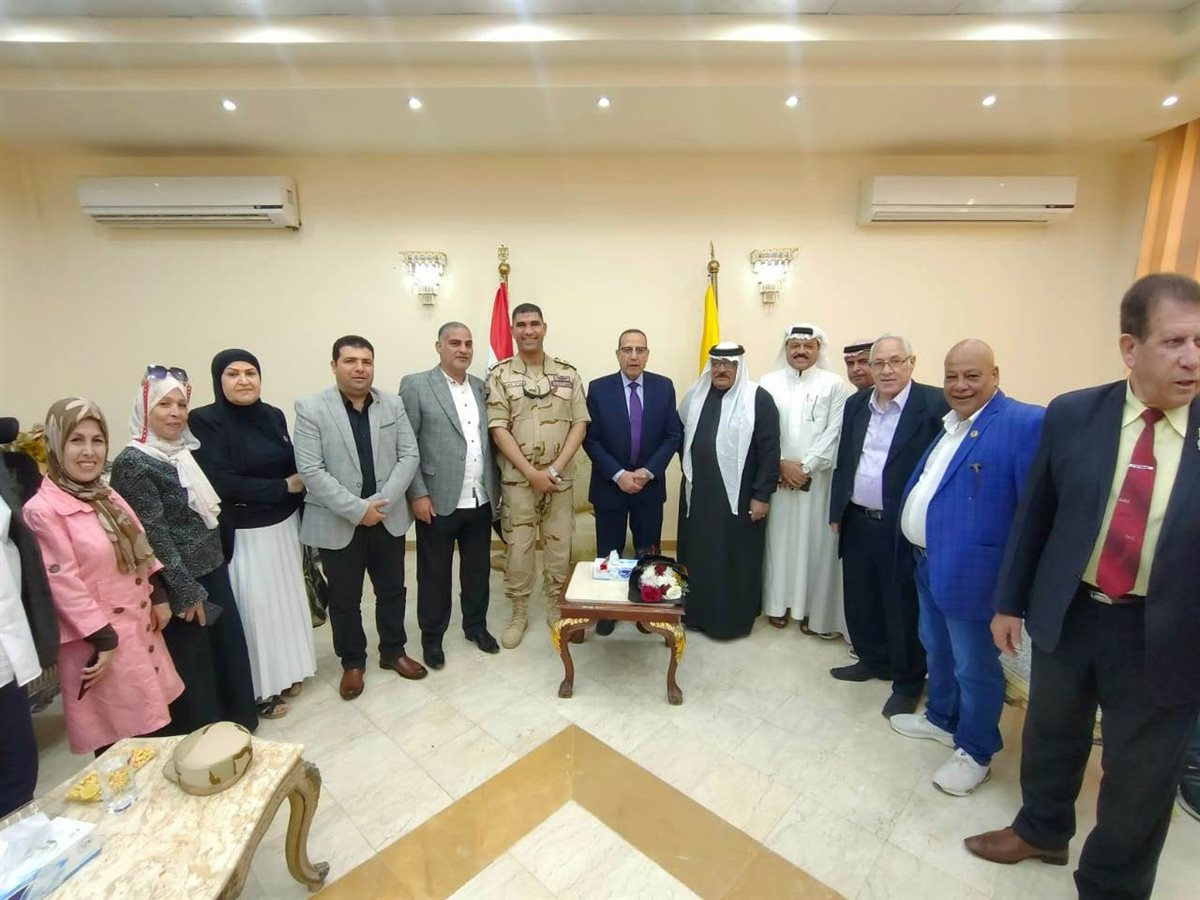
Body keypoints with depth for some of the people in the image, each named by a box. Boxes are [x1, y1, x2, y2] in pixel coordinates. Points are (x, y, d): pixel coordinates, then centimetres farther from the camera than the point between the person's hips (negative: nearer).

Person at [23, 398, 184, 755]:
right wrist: (102, 638, -16)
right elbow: (65, 584, -18)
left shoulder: (106, 494, 6)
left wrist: (159, 596, 7)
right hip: (101, 636, -7)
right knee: (119, 742, 4)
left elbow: (140, 549, 13)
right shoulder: (44, 510, -17)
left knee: (150, 724, 20)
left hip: (140, 625, 7)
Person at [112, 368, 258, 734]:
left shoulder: (184, 452, 7)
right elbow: (153, 535, -17)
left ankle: (235, 727, 36)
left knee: (227, 650, 18)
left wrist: (216, 564, 16)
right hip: (180, 584, -7)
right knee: (192, 667, 7)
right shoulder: (132, 463, -16)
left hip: (212, 571, 8)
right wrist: (185, 591, -16)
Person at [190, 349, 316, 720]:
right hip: (244, 533, -5)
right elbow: (223, 483, -18)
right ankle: (260, 689, 25)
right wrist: (285, 486, -14)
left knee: (286, 599, 16)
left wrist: (300, 511, -1)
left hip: (284, 525, 5)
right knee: (255, 608, 6)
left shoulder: (274, 416, 3)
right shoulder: (206, 421, -12)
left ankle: (287, 671, 36)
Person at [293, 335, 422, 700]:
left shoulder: (393, 405, 2)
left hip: (389, 518, 3)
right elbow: (310, 470, -14)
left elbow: (408, 455, -2)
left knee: (392, 590, 16)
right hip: (338, 523, -3)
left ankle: (393, 651, 36)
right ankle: (352, 663, 33)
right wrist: (357, 509, -18)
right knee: (344, 600, 13)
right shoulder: (310, 409, -8)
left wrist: (382, 503, -14)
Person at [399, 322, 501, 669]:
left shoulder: (481, 387, 10)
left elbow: (489, 440, 11)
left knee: (478, 570, 16)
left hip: (480, 500, 5)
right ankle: (432, 637, 28)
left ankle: (476, 625, 35)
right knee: (434, 574, 10)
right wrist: (418, 494, -13)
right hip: (438, 501, -4)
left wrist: (496, 486, 9)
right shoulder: (415, 385, -6)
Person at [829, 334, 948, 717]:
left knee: (903, 607, 9)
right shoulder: (856, 404, 9)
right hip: (857, 523, 6)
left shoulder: (935, 404, -10)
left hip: (903, 528, -5)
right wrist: (836, 512, 11)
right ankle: (873, 660, 40)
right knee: (860, 599, 17)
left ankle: (908, 682, 29)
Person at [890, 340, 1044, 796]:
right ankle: (942, 719, 46)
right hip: (928, 561, 9)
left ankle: (975, 752, 30)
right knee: (936, 649, 25)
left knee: (974, 666, 10)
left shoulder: (1025, 423, -17)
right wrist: (919, 548, 14)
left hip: (970, 569, -8)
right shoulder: (947, 422, 10)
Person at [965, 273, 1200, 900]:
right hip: (1068, 614, 1)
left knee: (1140, 778, 18)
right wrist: (1009, 601, 3)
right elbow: (1034, 513, 0)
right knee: (1050, 736, 23)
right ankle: (1040, 831, 51)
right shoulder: (1071, 415, -7)